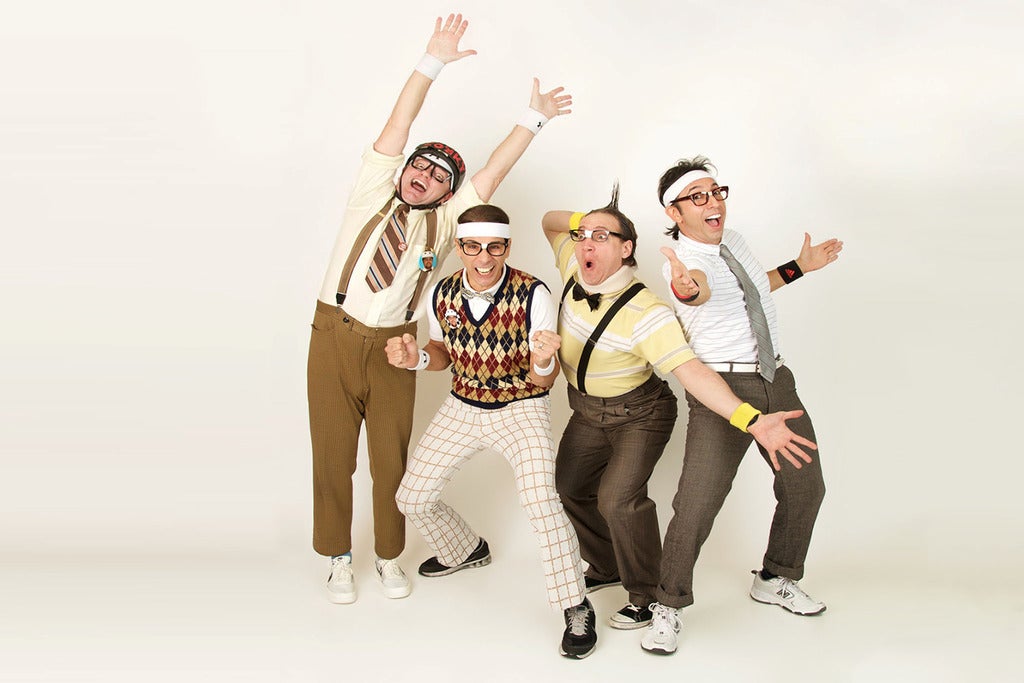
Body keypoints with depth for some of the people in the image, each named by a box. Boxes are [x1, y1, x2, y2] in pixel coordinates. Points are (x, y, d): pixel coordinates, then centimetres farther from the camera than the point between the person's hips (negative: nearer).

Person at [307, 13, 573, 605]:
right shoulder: (373, 192, 6)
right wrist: (433, 62, -8)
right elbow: (400, 124, -1)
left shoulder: (446, 220, 9)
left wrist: (534, 119, -1)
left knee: (392, 455, 7)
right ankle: (340, 560, 20)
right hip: (335, 335, -1)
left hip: (393, 346, 1)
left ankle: (390, 558, 25)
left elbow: (494, 171, 3)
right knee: (333, 452, 5)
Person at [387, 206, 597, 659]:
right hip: (462, 407, 5)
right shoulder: (441, 294, -9)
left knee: (540, 501, -27)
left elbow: (542, 380, -17)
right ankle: (465, 551, 42)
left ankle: (576, 610, -8)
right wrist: (417, 358, -13)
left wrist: (543, 361, -40)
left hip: (521, 407, -5)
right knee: (412, 499, 9)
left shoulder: (533, 295, -22)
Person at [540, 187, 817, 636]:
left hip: (638, 415, -7)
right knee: (571, 487, 16)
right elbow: (550, 221, 7)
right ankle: (606, 568, 40)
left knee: (617, 498, -23)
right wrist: (583, 222, -15)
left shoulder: (646, 314, -33)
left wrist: (751, 420, -54)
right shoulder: (575, 269, -13)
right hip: (586, 410, 8)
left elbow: (690, 371, -42)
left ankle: (647, 595, 0)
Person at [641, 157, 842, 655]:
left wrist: (799, 267, 28)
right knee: (696, 504, -16)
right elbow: (701, 286, -41)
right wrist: (688, 289, -64)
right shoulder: (682, 262, -15)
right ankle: (667, 608, 4)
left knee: (805, 486, 15)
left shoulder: (733, 241, 10)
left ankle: (776, 580, 38)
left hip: (776, 380, 8)